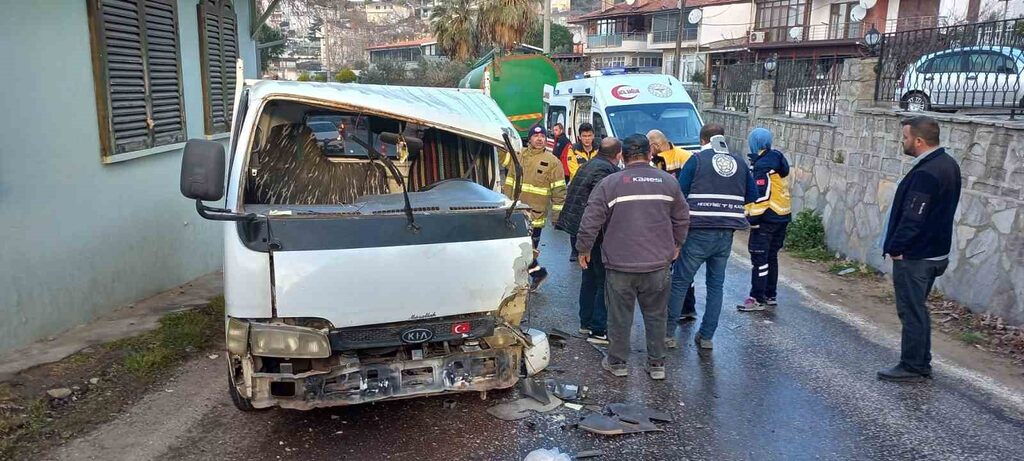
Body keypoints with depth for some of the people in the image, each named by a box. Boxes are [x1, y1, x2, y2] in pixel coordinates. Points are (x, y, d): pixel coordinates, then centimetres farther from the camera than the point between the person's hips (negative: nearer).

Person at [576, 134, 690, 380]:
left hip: (620, 264, -2)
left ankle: (617, 362, 21)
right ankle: (657, 364, 22)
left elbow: (590, 221, -6)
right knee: (656, 314, 15)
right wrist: (676, 244, 27)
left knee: (619, 315, 10)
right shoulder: (668, 181, 3)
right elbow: (682, 218, 12)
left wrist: (584, 249, 7)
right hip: (658, 262, 3)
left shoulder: (610, 183, -7)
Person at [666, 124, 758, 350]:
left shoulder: (697, 160, -2)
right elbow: (752, 196, 15)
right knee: (716, 284, 13)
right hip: (726, 235, 4)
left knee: (679, 281, 7)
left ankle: (668, 331, 12)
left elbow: (679, 194, -7)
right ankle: (706, 336, 15)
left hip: (699, 232, -4)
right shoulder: (739, 162, 10)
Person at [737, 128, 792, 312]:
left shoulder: (762, 165, -17)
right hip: (782, 216, 10)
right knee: (771, 257, 16)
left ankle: (757, 299, -5)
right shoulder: (778, 160, 12)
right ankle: (770, 295, 23)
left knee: (759, 259, -6)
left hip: (766, 219, -10)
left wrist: (753, 218, -17)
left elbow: (761, 195, -21)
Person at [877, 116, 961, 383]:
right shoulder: (948, 164, 8)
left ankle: (912, 367, 11)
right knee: (918, 309, 18)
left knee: (911, 312, 1)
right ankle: (922, 364, 26)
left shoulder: (925, 173, -24)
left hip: (914, 257, -10)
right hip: (935, 252, 10)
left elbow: (913, 217, -24)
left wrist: (895, 248, -13)